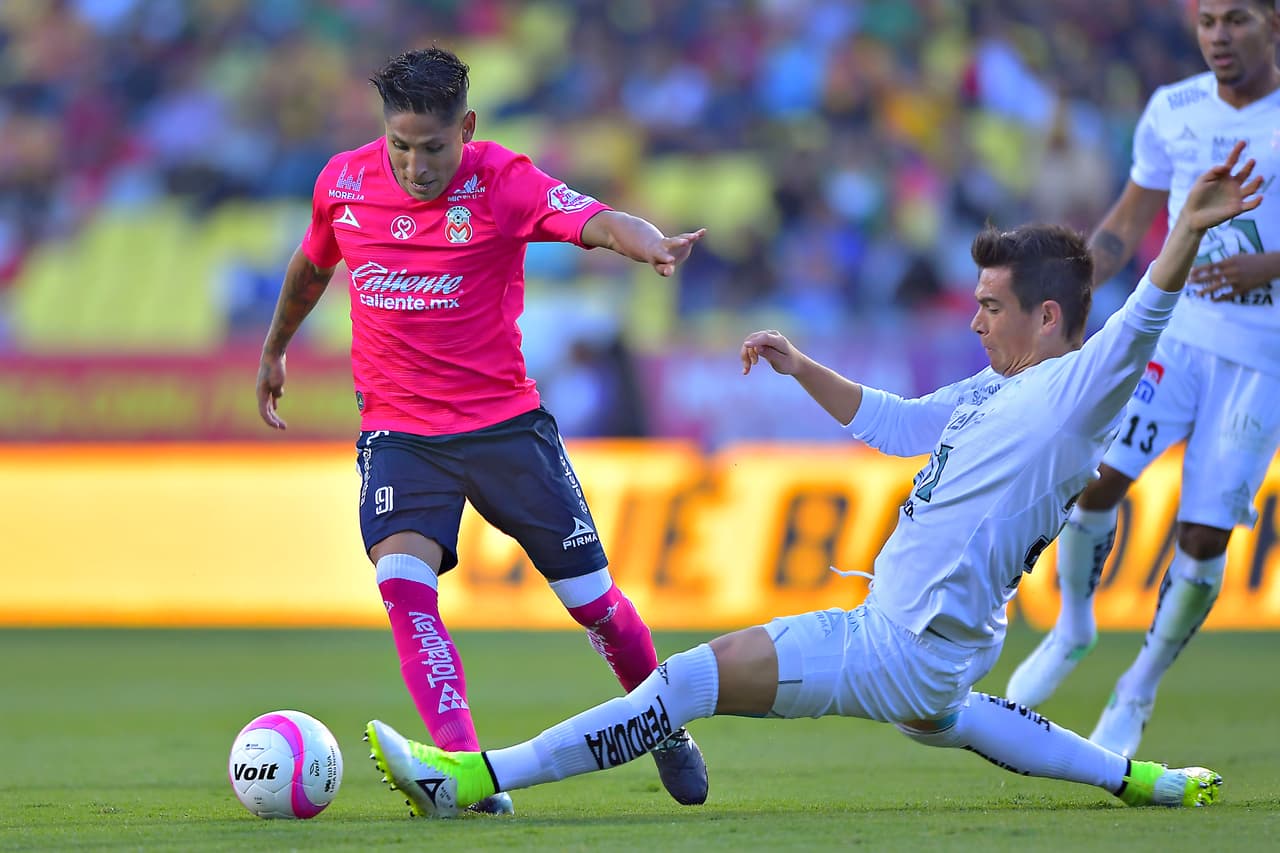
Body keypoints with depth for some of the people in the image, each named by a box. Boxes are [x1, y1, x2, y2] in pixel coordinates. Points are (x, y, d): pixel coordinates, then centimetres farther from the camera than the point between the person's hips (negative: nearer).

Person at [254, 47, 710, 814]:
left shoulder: (501, 182, -13)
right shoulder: (344, 183, -2)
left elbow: (594, 220, -32)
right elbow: (313, 265, 20)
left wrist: (650, 244, -54)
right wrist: (275, 347, 34)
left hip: (504, 421, -2)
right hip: (398, 429, 2)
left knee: (589, 595, 6)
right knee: (403, 578, -25)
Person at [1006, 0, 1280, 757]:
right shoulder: (1173, 112, 6)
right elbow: (1128, 223, 17)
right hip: (1173, 330, 2)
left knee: (1204, 538, -5)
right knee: (1096, 476, -18)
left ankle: (1139, 694, 16)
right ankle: (1074, 626, 9)